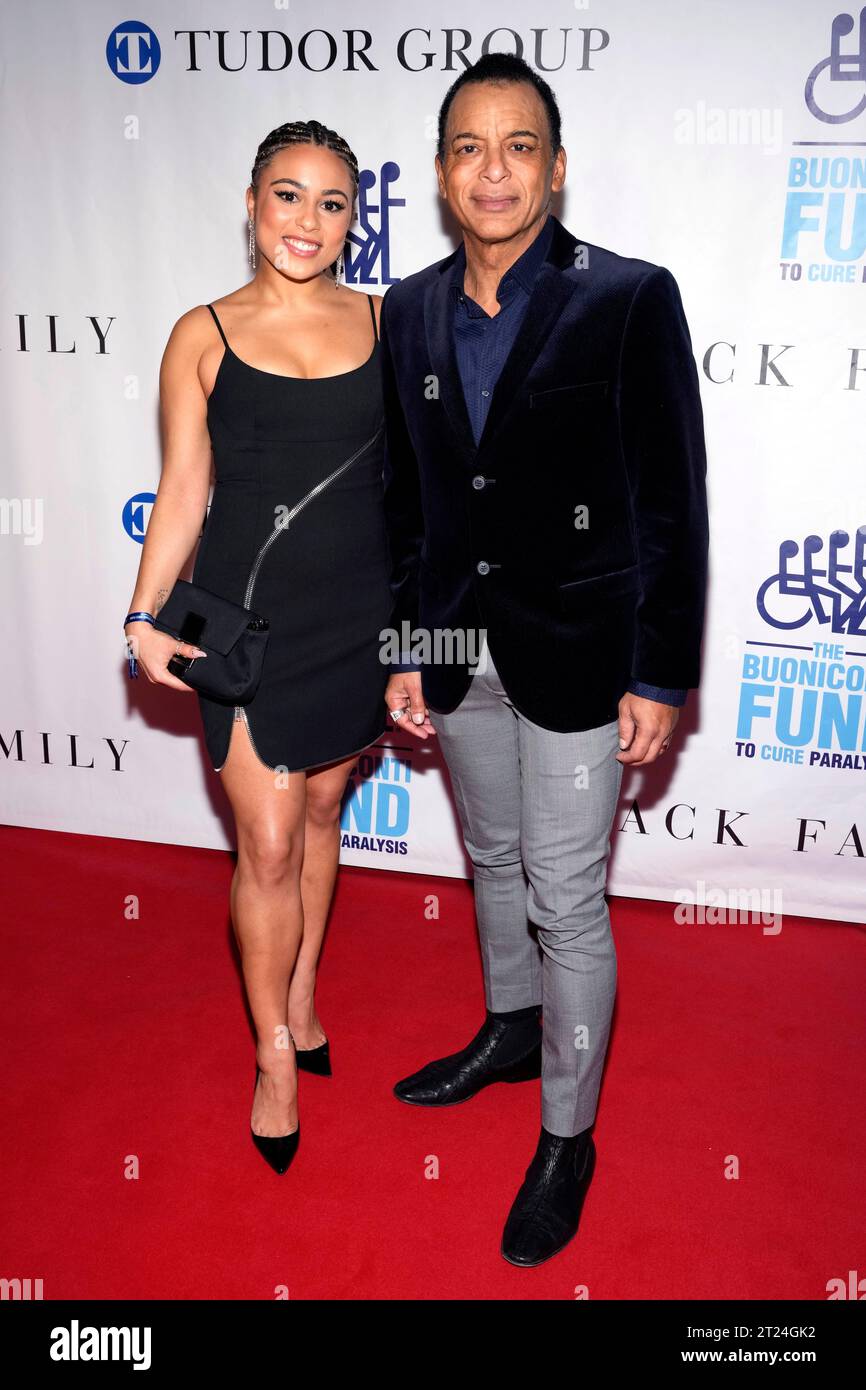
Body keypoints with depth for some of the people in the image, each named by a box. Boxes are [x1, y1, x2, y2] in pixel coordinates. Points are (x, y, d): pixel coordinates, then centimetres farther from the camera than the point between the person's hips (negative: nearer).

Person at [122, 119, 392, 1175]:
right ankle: (276, 1056, 21)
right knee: (269, 846, 1)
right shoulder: (203, 336, -2)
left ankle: (302, 996, 38)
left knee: (322, 810, 16)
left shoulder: (384, 323, 4)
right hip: (248, 614, -2)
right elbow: (182, 490, -1)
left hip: (357, 612, 3)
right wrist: (144, 617, -9)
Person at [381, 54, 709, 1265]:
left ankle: (569, 1137, 24)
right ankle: (513, 1030, 47)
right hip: (460, 653, 5)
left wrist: (663, 678, -11)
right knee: (494, 860, 22)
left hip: (576, 655, -5)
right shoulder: (411, 311, 4)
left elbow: (673, 504, -10)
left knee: (567, 901, 3)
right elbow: (406, 497, 9)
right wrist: (406, 648, 7)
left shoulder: (629, 301, -11)